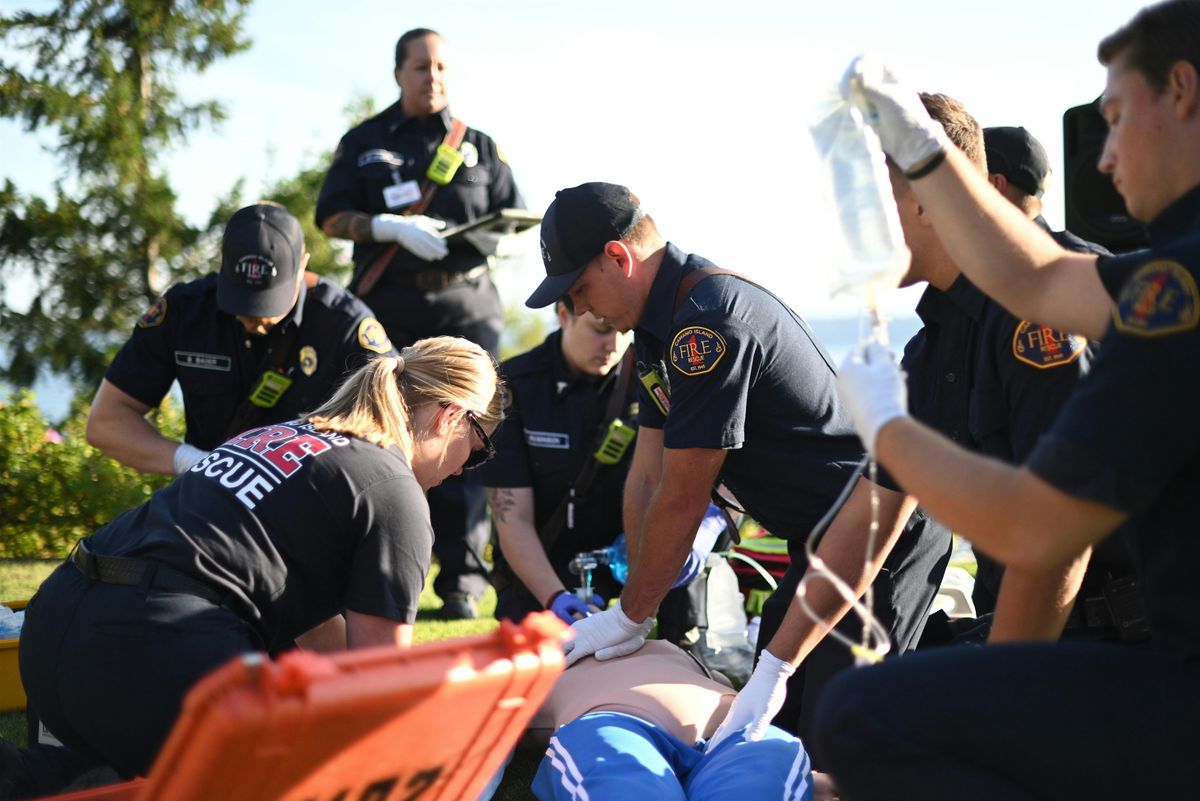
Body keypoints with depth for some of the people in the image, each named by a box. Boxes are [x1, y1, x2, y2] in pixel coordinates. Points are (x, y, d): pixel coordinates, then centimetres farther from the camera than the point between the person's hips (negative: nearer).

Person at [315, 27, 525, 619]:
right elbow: (332, 217, 5)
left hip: (465, 309, 1)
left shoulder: (479, 147, 16)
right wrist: (392, 226, -12)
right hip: (387, 309, 0)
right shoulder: (363, 143, 13)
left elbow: (516, 219, 15)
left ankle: (462, 581, -4)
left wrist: (492, 234, -9)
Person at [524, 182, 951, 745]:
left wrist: (630, 617, -8)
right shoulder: (663, 323, 9)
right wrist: (630, 615, 5)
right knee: (774, 716, 14)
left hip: (878, 531, -10)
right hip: (819, 536, 10)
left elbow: (681, 502, -20)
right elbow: (647, 476, 8)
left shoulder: (710, 323, -25)